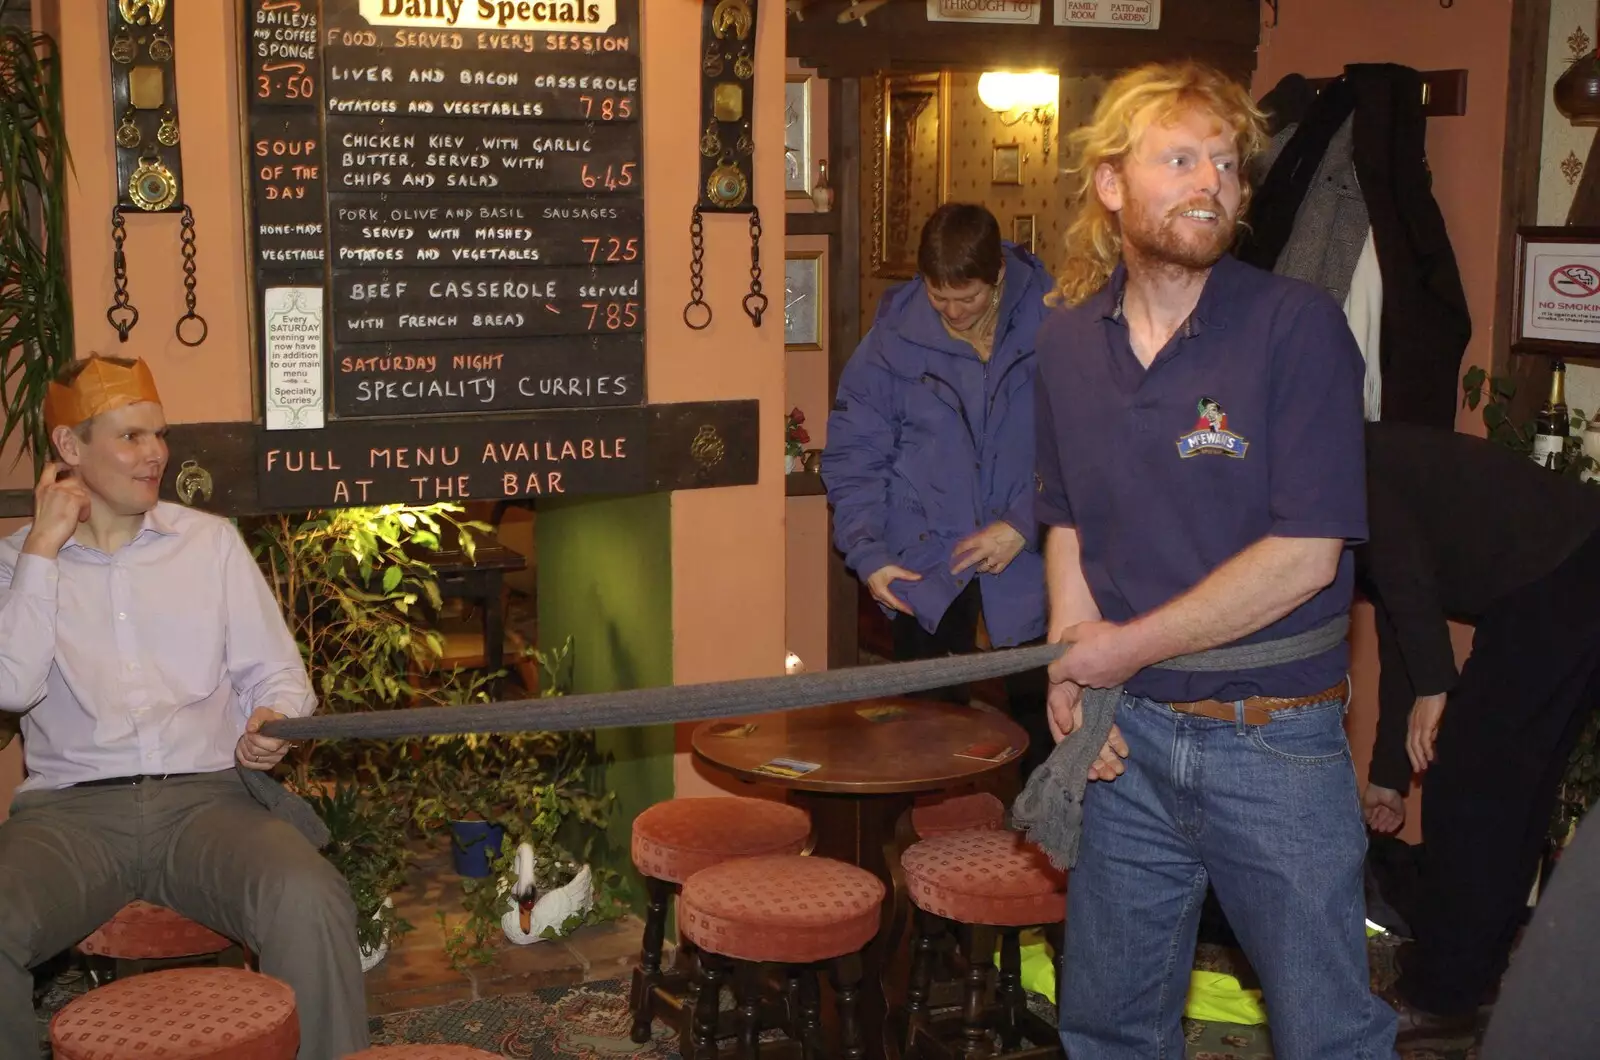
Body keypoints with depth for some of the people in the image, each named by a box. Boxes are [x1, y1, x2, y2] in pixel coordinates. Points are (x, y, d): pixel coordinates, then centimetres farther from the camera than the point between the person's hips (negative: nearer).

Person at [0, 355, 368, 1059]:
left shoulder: (210, 540, 15)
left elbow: (276, 673, 14)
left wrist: (273, 721, -9)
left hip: (206, 796, 0)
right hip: (71, 809, 0)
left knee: (310, 903, -30)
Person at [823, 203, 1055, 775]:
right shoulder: (895, 332, -3)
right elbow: (853, 452, 1)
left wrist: (1025, 525, -11)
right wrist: (868, 553, -7)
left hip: (1029, 561, -1)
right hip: (925, 563, 1)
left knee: (1043, 724, 7)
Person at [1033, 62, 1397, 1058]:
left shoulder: (1297, 324, -13)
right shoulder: (1069, 338, 4)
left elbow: (1305, 555, -18)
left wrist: (1129, 646, -12)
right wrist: (1072, 667, -1)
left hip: (1276, 742, -4)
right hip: (1130, 736, 5)